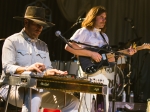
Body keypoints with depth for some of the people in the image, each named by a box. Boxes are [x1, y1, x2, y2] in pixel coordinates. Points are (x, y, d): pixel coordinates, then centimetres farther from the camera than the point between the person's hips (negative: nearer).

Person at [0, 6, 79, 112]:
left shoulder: (43, 45, 19)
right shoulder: (12, 41, 0)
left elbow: (47, 70, 9)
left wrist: (53, 72, -16)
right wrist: (27, 69, -33)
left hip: (38, 90, 7)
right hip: (13, 87, -6)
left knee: (73, 102, -8)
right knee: (33, 97, -41)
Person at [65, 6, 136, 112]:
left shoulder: (104, 36, 22)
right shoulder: (83, 32, -3)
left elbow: (109, 57, 19)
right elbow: (68, 46, -17)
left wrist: (126, 52, 7)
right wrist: (91, 53, -19)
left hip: (104, 75, 8)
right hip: (90, 75, -8)